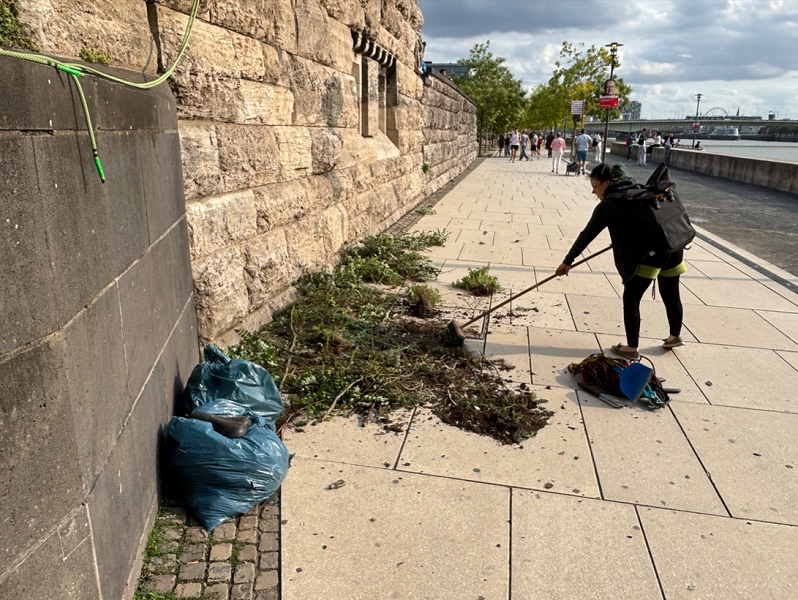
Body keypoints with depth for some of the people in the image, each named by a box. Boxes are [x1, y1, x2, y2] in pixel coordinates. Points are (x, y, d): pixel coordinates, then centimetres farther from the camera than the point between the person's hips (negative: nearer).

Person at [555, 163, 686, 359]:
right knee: (671, 295, 24)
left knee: (631, 299, 5)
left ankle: (632, 348, 11)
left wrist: (568, 261, 4)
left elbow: (587, 235, -2)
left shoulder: (608, 205, -4)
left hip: (650, 253, -8)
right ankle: (675, 336, 43)